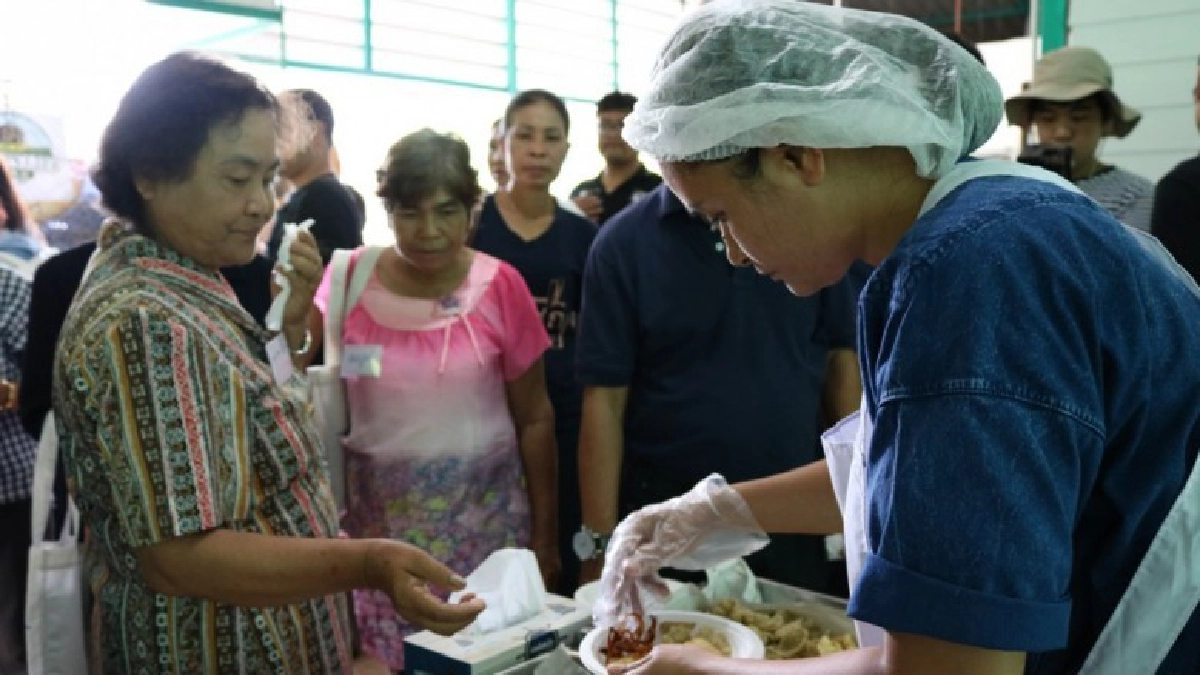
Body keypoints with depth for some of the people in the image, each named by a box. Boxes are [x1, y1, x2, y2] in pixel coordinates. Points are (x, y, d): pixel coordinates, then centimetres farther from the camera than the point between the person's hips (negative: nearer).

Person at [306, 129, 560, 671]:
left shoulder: (499, 285, -6)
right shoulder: (350, 277, -4)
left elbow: (534, 418, 1)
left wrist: (545, 534, 4)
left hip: (484, 513, -1)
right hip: (377, 512, 1)